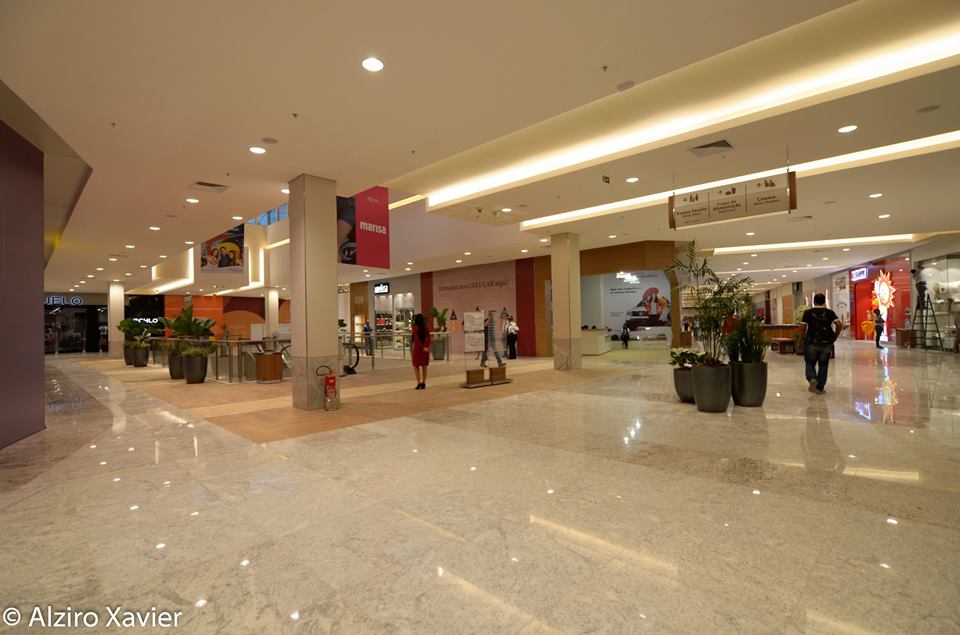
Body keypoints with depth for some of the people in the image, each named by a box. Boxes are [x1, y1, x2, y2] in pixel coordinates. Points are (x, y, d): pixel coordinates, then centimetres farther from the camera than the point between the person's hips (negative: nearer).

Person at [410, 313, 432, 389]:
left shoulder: (415, 328, -7)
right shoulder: (426, 328, 5)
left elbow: (416, 339, -16)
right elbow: (429, 339, -6)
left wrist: (423, 347, -17)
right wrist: (427, 347, -16)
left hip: (417, 348, -4)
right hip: (425, 348, 4)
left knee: (416, 366, 5)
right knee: (424, 366, 10)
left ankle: (419, 382, -6)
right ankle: (423, 383, 12)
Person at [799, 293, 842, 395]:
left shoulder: (808, 313, -2)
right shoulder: (830, 313, 2)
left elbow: (803, 328, -6)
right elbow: (839, 324, -9)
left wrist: (802, 339, 5)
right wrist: (835, 337, 2)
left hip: (811, 343, -1)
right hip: (826, 344, 2)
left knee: (810, 363, 12)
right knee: (823, 365, 11)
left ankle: (812, 378, -15)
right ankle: (820, 388, 12)